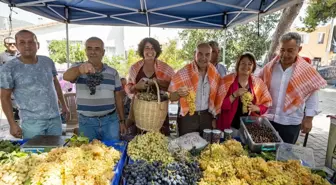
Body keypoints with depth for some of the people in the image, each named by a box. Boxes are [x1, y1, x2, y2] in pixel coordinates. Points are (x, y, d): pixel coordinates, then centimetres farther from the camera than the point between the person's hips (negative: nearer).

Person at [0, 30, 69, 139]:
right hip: (32, 122, -3)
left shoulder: (48, 62, 2)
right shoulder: (9, 68, -8)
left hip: (55, 118, 4)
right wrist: (12, 124, -7)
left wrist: (64, 105, 14)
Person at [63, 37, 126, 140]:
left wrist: (122, 121, 6)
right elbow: (66, 77, -25)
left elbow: (118, 97, 6)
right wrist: (79, 69, -47)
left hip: (110, 120, 1)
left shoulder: (113, 72, 3)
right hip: (86, 122, -1)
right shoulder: (78, 68, -2)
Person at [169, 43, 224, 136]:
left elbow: (216, 98, 9)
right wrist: (179, 94, -30)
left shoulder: (215, 74, 0)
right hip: (187, 117, -3)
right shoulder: (183, 73, -12)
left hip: (207, 116, 4)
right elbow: (171, 97, -10)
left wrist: (214, 117, 9)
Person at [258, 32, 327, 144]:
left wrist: (309, 118, -2)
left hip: (291, 123, -1)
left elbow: (312, 95, -1)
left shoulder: (307, 71, -7)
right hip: (268, 119, 2)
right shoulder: (270, 67, -3)